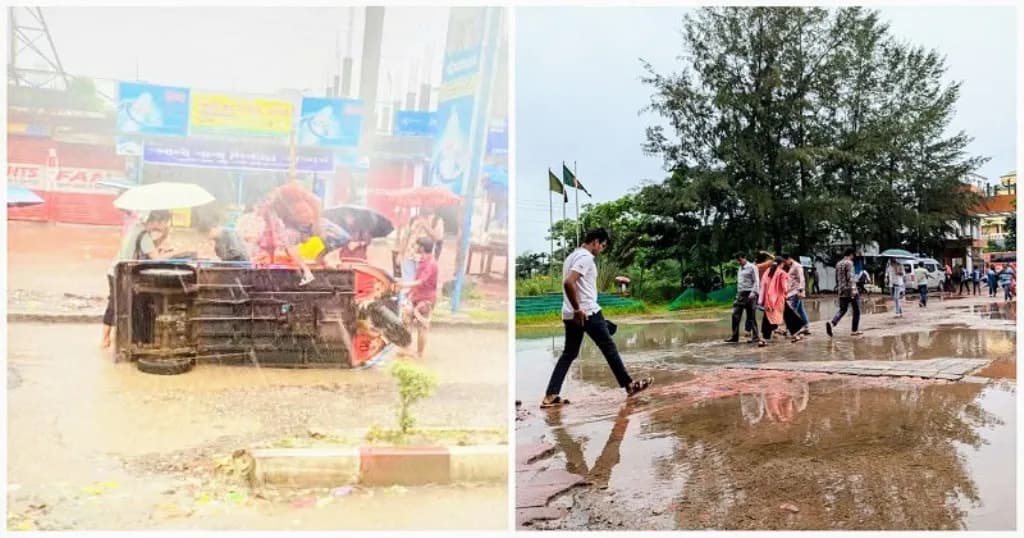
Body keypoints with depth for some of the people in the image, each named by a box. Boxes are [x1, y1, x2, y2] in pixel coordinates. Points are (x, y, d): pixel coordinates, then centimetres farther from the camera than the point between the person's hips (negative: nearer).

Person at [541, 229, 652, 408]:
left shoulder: (572, 256, 17)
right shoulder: (585, 258, -13)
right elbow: (568, 283, -26)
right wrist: (578, 309, -22)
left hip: (570, 315, 9)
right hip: (588, 313, -9)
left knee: (568, 354, 8)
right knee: (609, 349, 5)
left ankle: (550, 397, 1)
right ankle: (629, 385, 17)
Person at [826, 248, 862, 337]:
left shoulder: (838, 264, 15)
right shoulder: (849, 263, -9)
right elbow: (850, 277, -19)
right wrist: (852, 289, -22)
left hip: (842, 291, 7)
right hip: (850, 290, -7)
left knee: (842, 309, 10)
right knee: (856, 310, 7)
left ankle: (831, 323, -16)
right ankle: (854, 331, 8)